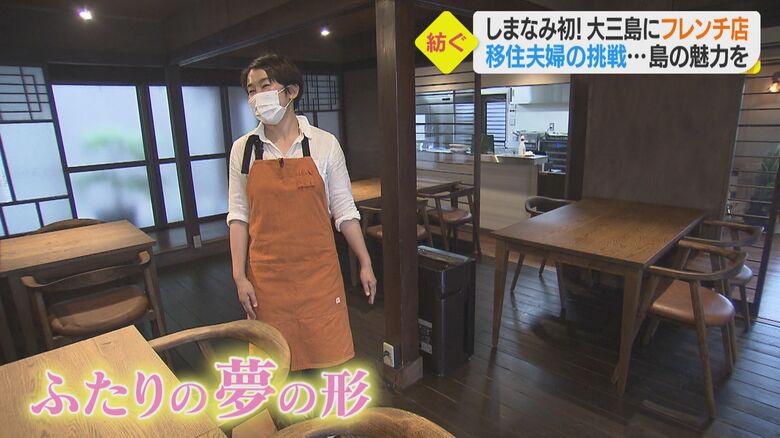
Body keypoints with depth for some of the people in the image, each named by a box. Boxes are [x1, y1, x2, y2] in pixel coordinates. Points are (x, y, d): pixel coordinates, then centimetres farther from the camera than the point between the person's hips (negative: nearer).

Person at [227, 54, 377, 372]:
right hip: (267, 275, 2)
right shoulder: (243, 149, 2)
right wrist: (240, 276, -2)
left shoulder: (324, 143, -2)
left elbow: (344, 210, 1)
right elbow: (238, 216, 3)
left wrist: (365, 264, 2)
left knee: (330, 352, 7)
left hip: (318, 270, -1)